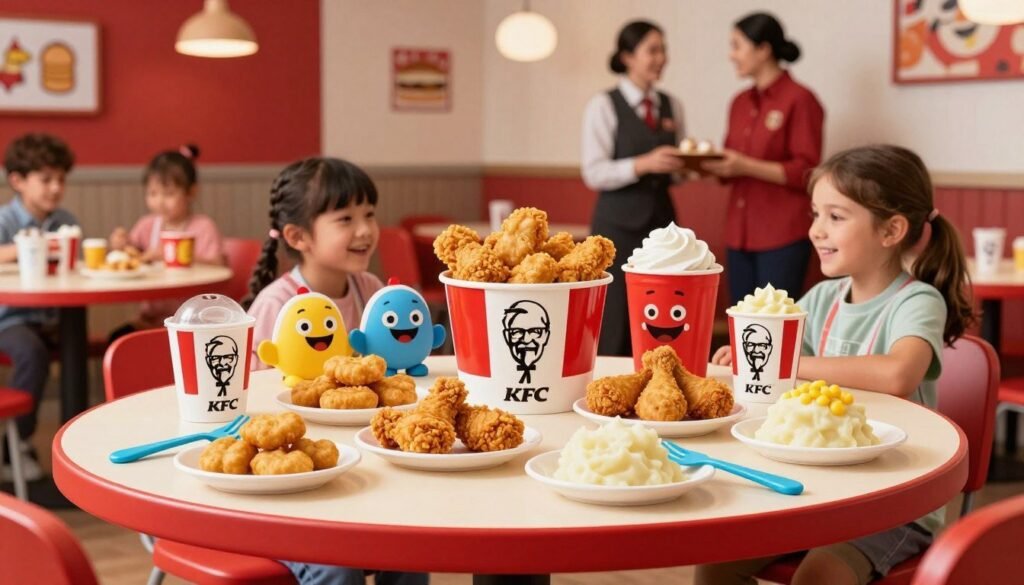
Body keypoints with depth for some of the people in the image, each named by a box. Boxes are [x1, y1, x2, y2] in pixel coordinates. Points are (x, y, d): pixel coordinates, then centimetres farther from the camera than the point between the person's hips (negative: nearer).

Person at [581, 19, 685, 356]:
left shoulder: (672, 107, 11)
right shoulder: (604, 106, -4)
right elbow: (593, 173, -10)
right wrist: (643, 164, -23)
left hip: (662, 219, 5)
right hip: (618, 223, -5)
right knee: (616, 318, -2)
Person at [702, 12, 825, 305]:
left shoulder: (799, 100, -8)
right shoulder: (740, 103, 13)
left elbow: (806, 173, -12)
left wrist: (746, 167, -19)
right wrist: (713, 165, -1)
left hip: (782, 237, -7)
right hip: (739, 233, 7)